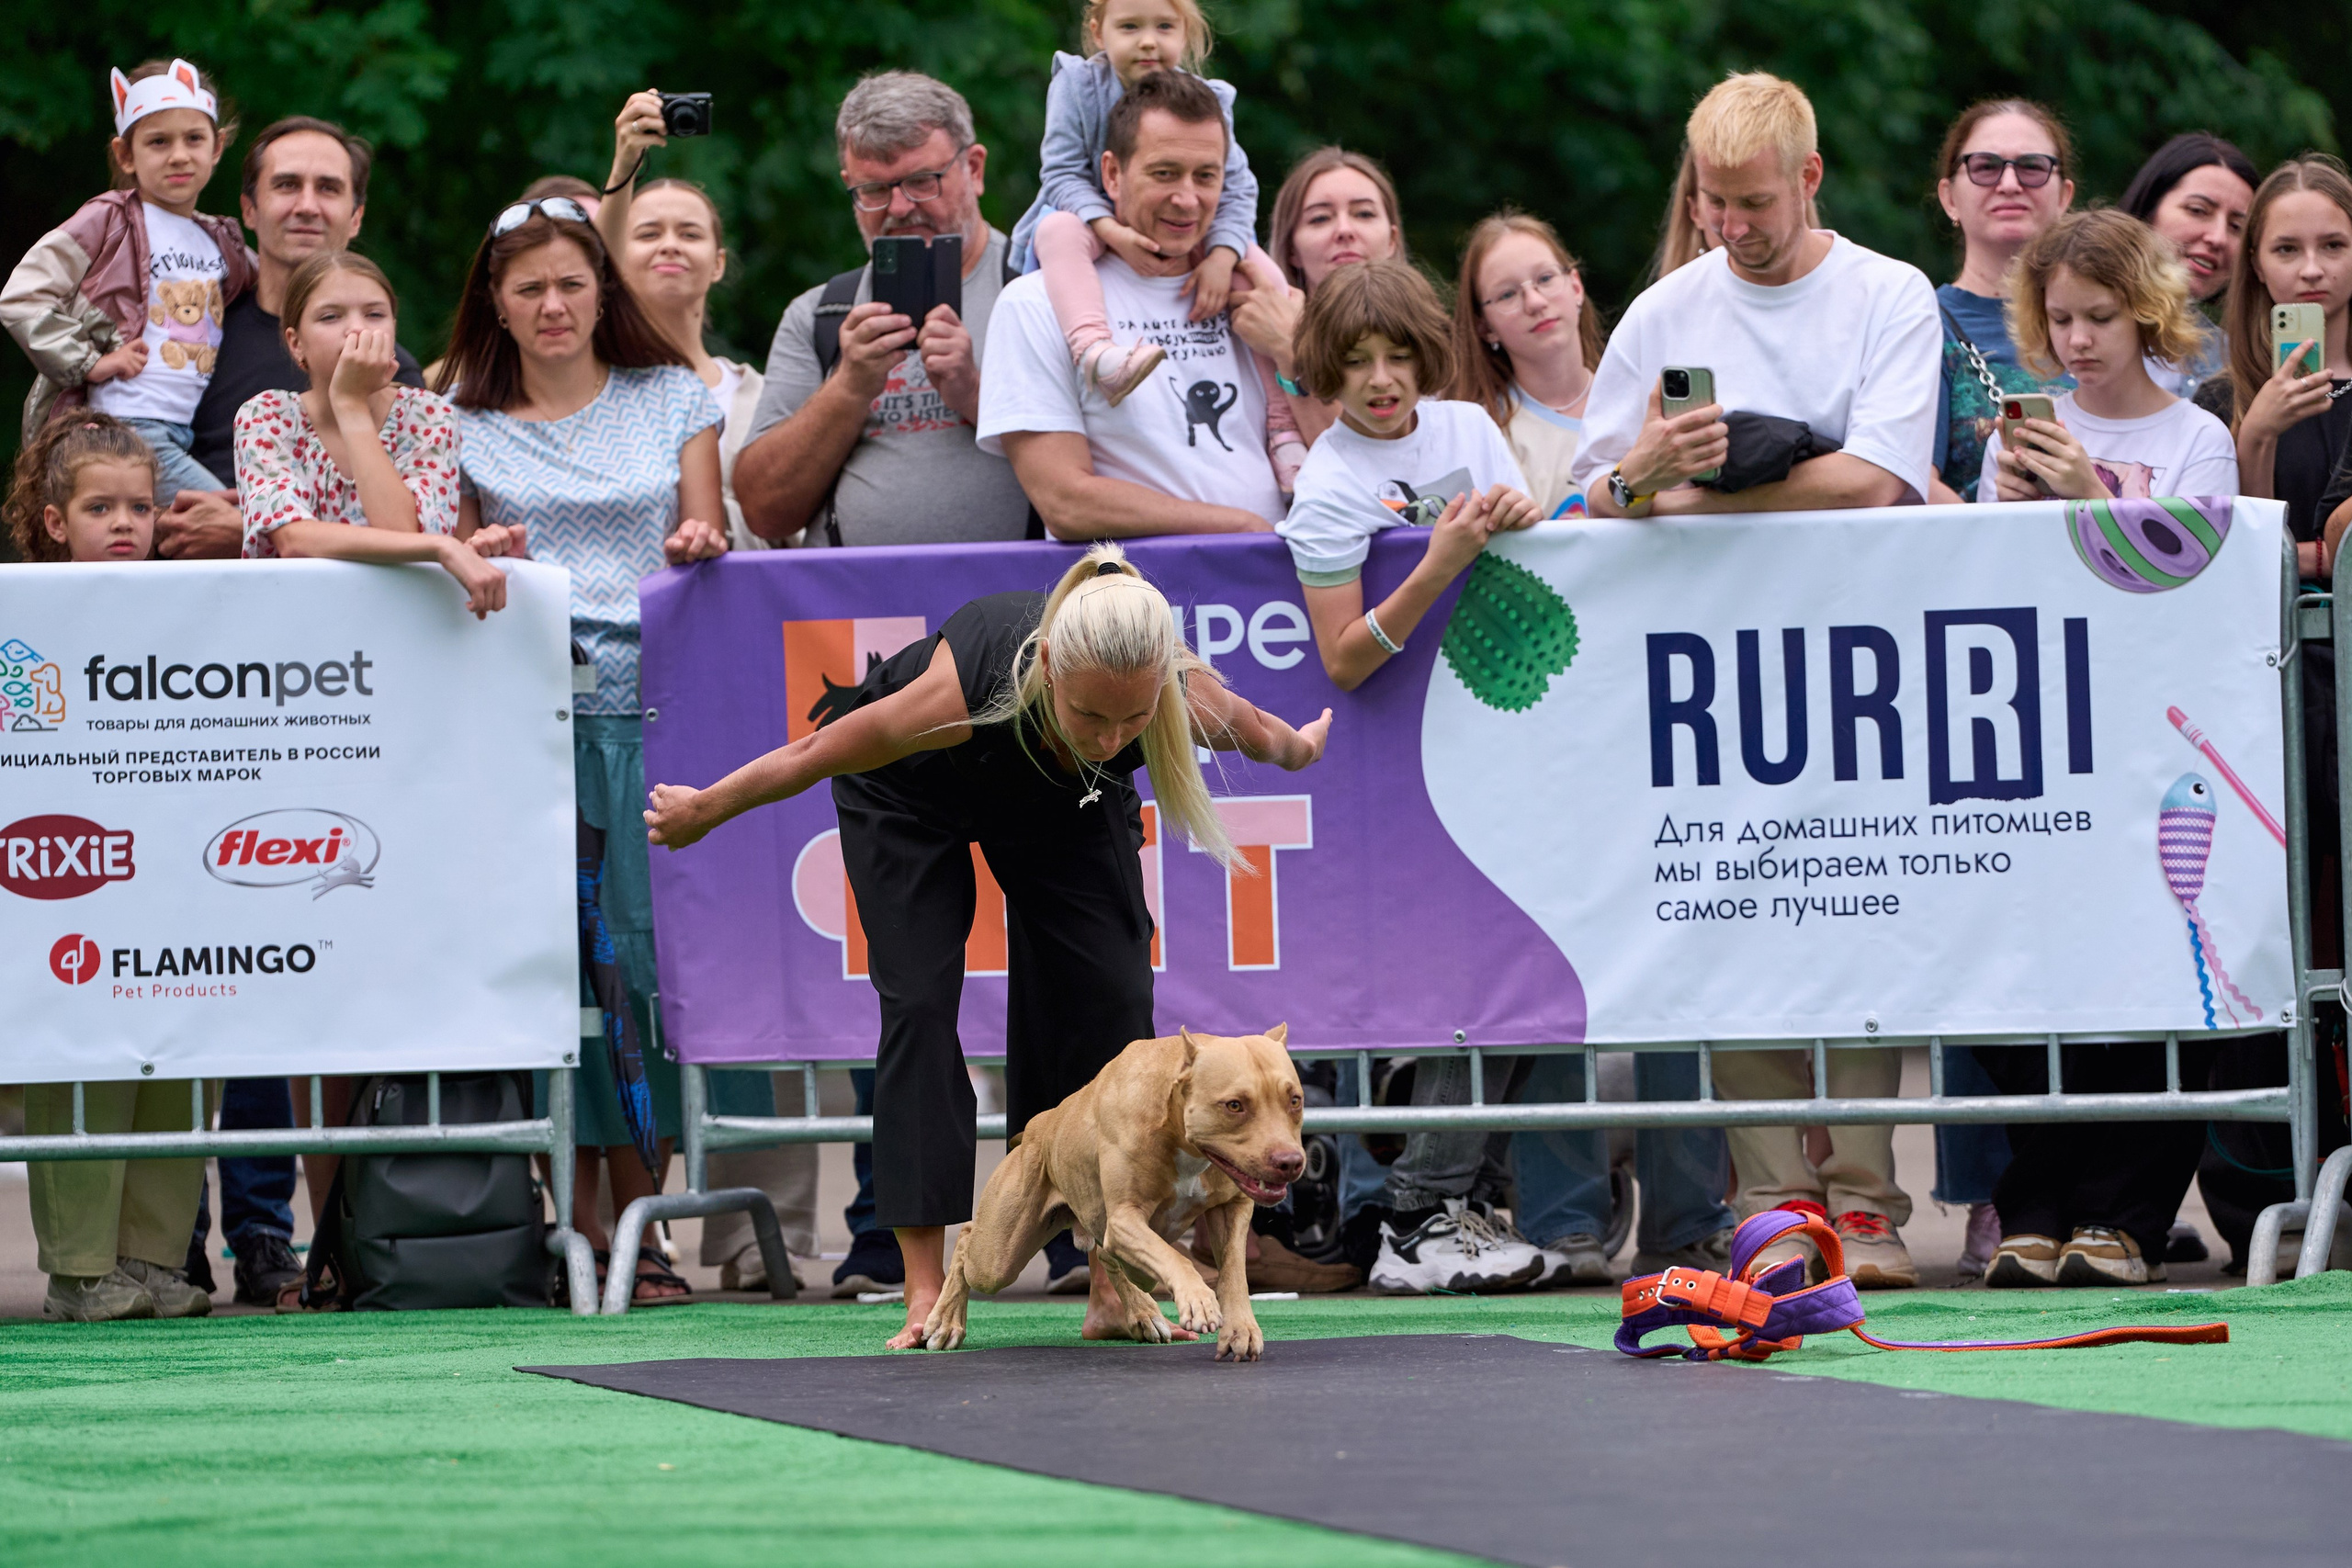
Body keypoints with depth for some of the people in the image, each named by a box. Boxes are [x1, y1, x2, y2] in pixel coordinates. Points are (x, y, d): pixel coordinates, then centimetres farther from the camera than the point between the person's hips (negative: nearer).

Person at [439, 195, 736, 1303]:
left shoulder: (672, 399, 14)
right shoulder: (463, 425, 13)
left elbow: (708, 547, 14)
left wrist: (702, 545, -8)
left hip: (653, 697, 0)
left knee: (646, 949, -7)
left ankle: (633, 1212, -3)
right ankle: (573, 1211, -4)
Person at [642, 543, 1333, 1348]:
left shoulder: (1186, 697, -38)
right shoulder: (965, 689, -46)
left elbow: (1265, 735, -11)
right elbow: (815, 754, -27)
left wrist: (1300, 749, 12)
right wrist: (700, 812, -12)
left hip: (1065, 802, 3)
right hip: (913, 789, -3)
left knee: (1111, 1001, -7)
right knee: (920, 1001, -13)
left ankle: (1114, 1290, -1)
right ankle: (925, 1291, -12)